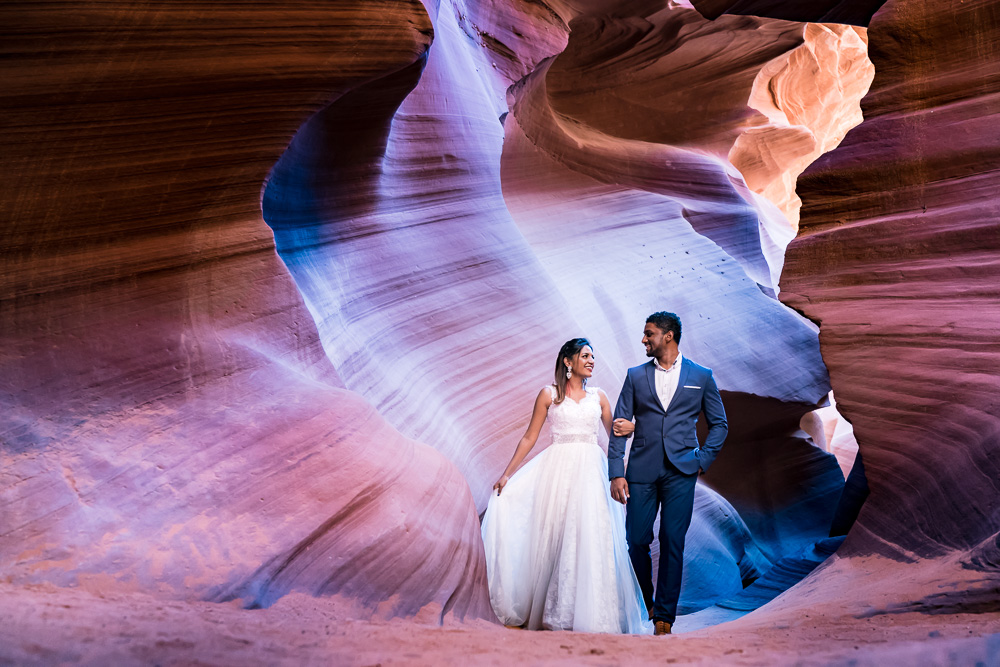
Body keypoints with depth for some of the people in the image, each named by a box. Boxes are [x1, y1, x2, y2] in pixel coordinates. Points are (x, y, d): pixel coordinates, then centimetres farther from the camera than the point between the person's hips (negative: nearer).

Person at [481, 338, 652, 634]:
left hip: (591, 471, 2)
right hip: (559, 470, -2)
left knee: (591, 539, -6)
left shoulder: (598, 397, 13)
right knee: (556, 538, -3)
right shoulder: (549, 394, 5)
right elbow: (529, 438, 6)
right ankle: (554, 614, 6)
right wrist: (507, 474, 2)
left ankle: (589, 613, 0)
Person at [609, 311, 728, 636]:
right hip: (642, 471, 1)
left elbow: (719, 424, 12)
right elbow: (619, 428, 5)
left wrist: (702, 460, 0)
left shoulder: (701, 376, 6)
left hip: (681, 472, -1)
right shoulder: (636, 376, 9)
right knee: (637, 540, 1)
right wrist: (616, 473, -4)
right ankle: (641, 607, 21)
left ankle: (664, 616, 8)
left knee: (673, 543, -1)